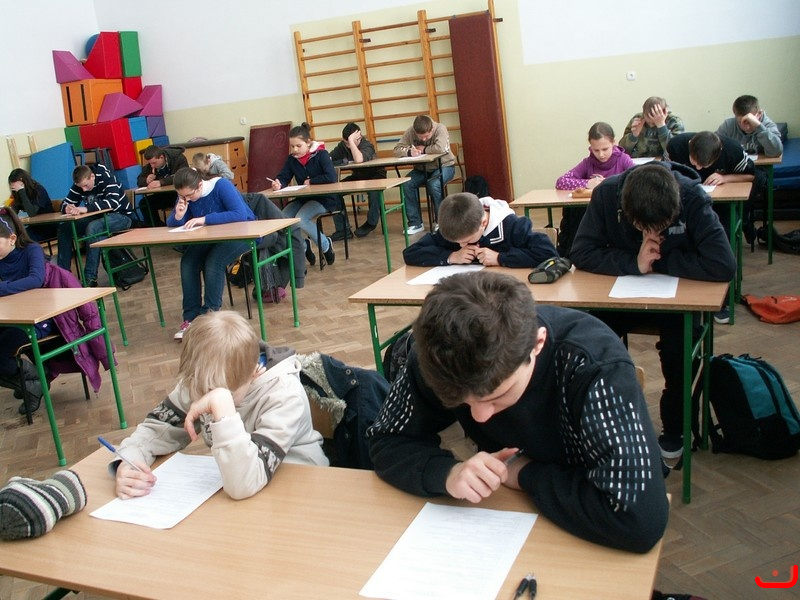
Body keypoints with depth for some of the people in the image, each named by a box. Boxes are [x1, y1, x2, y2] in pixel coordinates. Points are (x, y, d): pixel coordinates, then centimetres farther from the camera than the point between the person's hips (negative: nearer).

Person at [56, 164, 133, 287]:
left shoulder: (106, 178, -22)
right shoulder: (79, 184, -3)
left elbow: (113, 202, -37)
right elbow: (65, 203, -1)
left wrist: (86, 209, -46)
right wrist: (67, 208, -27)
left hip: (120, 216, -7)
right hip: (99, 217, 7)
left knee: (93, 228, -35)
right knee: (64, 228, -9)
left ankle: (90, 277, -31)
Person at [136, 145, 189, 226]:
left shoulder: (178, 158, -17)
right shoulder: (149, 166, -1)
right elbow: (139, 180, 6)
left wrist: (161, 182, -40)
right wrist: (146, 181, -19)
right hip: (164, 196, 6)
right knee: (143, 203, -13)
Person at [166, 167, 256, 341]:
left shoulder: (222, 185, -23)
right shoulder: (186, 195, -4)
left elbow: (241, 214, -34)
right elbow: (172, 223, 0)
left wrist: (205, 219, -35)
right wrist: (178, 216, -25)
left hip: (241, 233, -6)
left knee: (213, 262, -30)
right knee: (188, 263, -18)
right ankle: (191, 318, -13)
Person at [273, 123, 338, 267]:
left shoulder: (321, 154, -11)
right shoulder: (292, 159, 5)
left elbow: (331, 177, -22)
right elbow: (283, 177, -2)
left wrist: (310, 182, -13)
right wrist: (278, 183, -26)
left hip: (324, 198, -6)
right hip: (303, 198, 6)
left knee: (300, 219, -31)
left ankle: (325, 245, -7)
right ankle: (303, 245, 7)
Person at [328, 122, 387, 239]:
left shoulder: (367, 145, -27)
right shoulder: (343, 145, -10)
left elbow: (359, 160, -49)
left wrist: (351, 140, -43)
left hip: (375, 175, -6)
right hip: (357, 176, 6)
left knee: (373, 191, -40)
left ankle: (371, 223, -15)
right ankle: (342, 229, -11)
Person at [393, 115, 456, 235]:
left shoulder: (440, 129, -21)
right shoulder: (410, 132, -10)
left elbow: (440, 148, -38)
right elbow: (397, 150, -11)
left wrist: (423, 150, -23)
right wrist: (409, 152, -31)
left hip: (444, 166, -4)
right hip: (422, 168, 4)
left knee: (433, 184, -34)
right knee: (406, 184, -21)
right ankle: (415, 223, -9)